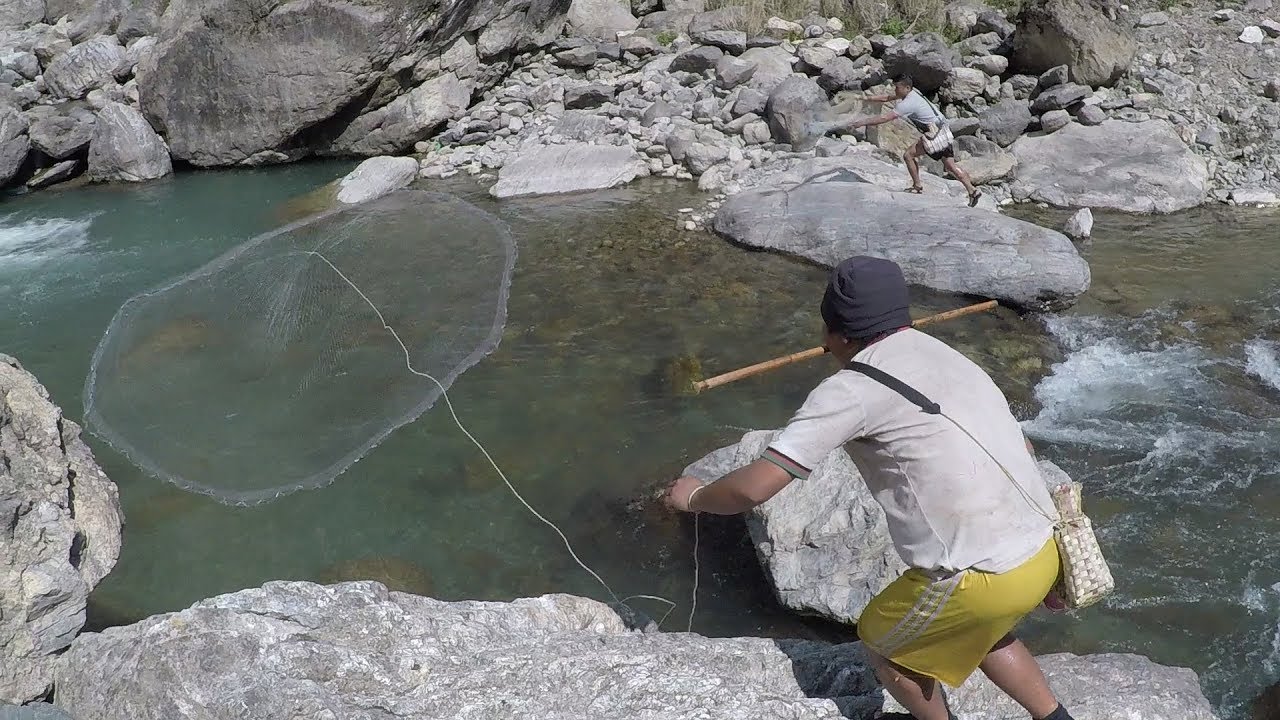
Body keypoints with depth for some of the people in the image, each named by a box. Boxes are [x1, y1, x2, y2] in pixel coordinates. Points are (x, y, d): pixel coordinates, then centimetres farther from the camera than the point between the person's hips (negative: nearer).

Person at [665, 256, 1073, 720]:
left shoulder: (854, 388, -11)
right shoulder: (950, 359, 14)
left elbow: (754, 488, -12)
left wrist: (694, 497, 9)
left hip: (982, 577, -8)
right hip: (1043, 553, 8)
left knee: (881, 641, 22)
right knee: (977, 631, 37)